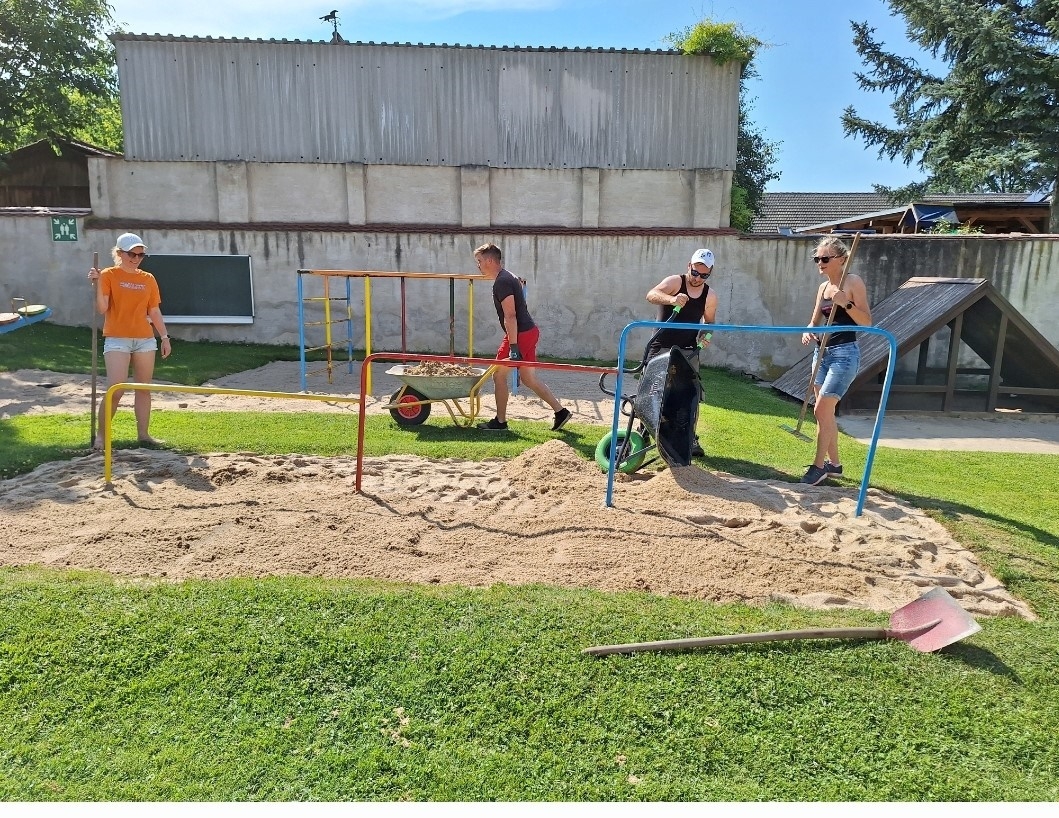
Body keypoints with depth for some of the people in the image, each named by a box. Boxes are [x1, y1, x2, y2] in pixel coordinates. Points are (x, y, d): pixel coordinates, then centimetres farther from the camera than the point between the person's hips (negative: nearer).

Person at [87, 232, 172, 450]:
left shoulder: (148, 279, 10)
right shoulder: (109, 275, -1)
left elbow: (155, 312, 13)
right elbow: (102, 308, -9)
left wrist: (164, 336, 8)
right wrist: (98, 283, -21)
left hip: (145, 340, 4)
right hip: (117, 340, -4)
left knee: (144, 389, 7)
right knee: (115, 390, -9)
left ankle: (143, 434, 15)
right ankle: (100, 435, 6)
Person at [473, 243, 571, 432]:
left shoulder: (502, 282, -15)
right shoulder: (508, 277, 18)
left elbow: (510, 316, -23)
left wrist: (513, 346, -25)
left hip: (521, 334, -10)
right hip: (529, 332, 10)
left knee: (499, 374, 1)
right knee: (529, 377, 13)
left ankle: (500, 421, 10)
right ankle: (560, 411, 13)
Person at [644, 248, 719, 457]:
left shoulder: (710, 296, 2)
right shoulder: (675, 282, -10)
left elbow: (709, 321, 18)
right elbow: (651, 295, -28)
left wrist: (706, 335, -5)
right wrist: (671, 299, -48)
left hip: (688, 352, 3)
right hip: (661, 349, -3)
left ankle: (690, 439, 16)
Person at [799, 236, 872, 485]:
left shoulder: (853, 282, -8)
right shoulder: (823, 287, 12)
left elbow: (867, 322, -11)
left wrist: (846, 304, -25)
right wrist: (808, 332, -6)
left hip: (844, 354, -8)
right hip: (822, 352, 8)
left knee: (821, 410, -11)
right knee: (826, 412, 11)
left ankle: (819, 465, 0)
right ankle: (834, 463, 24)